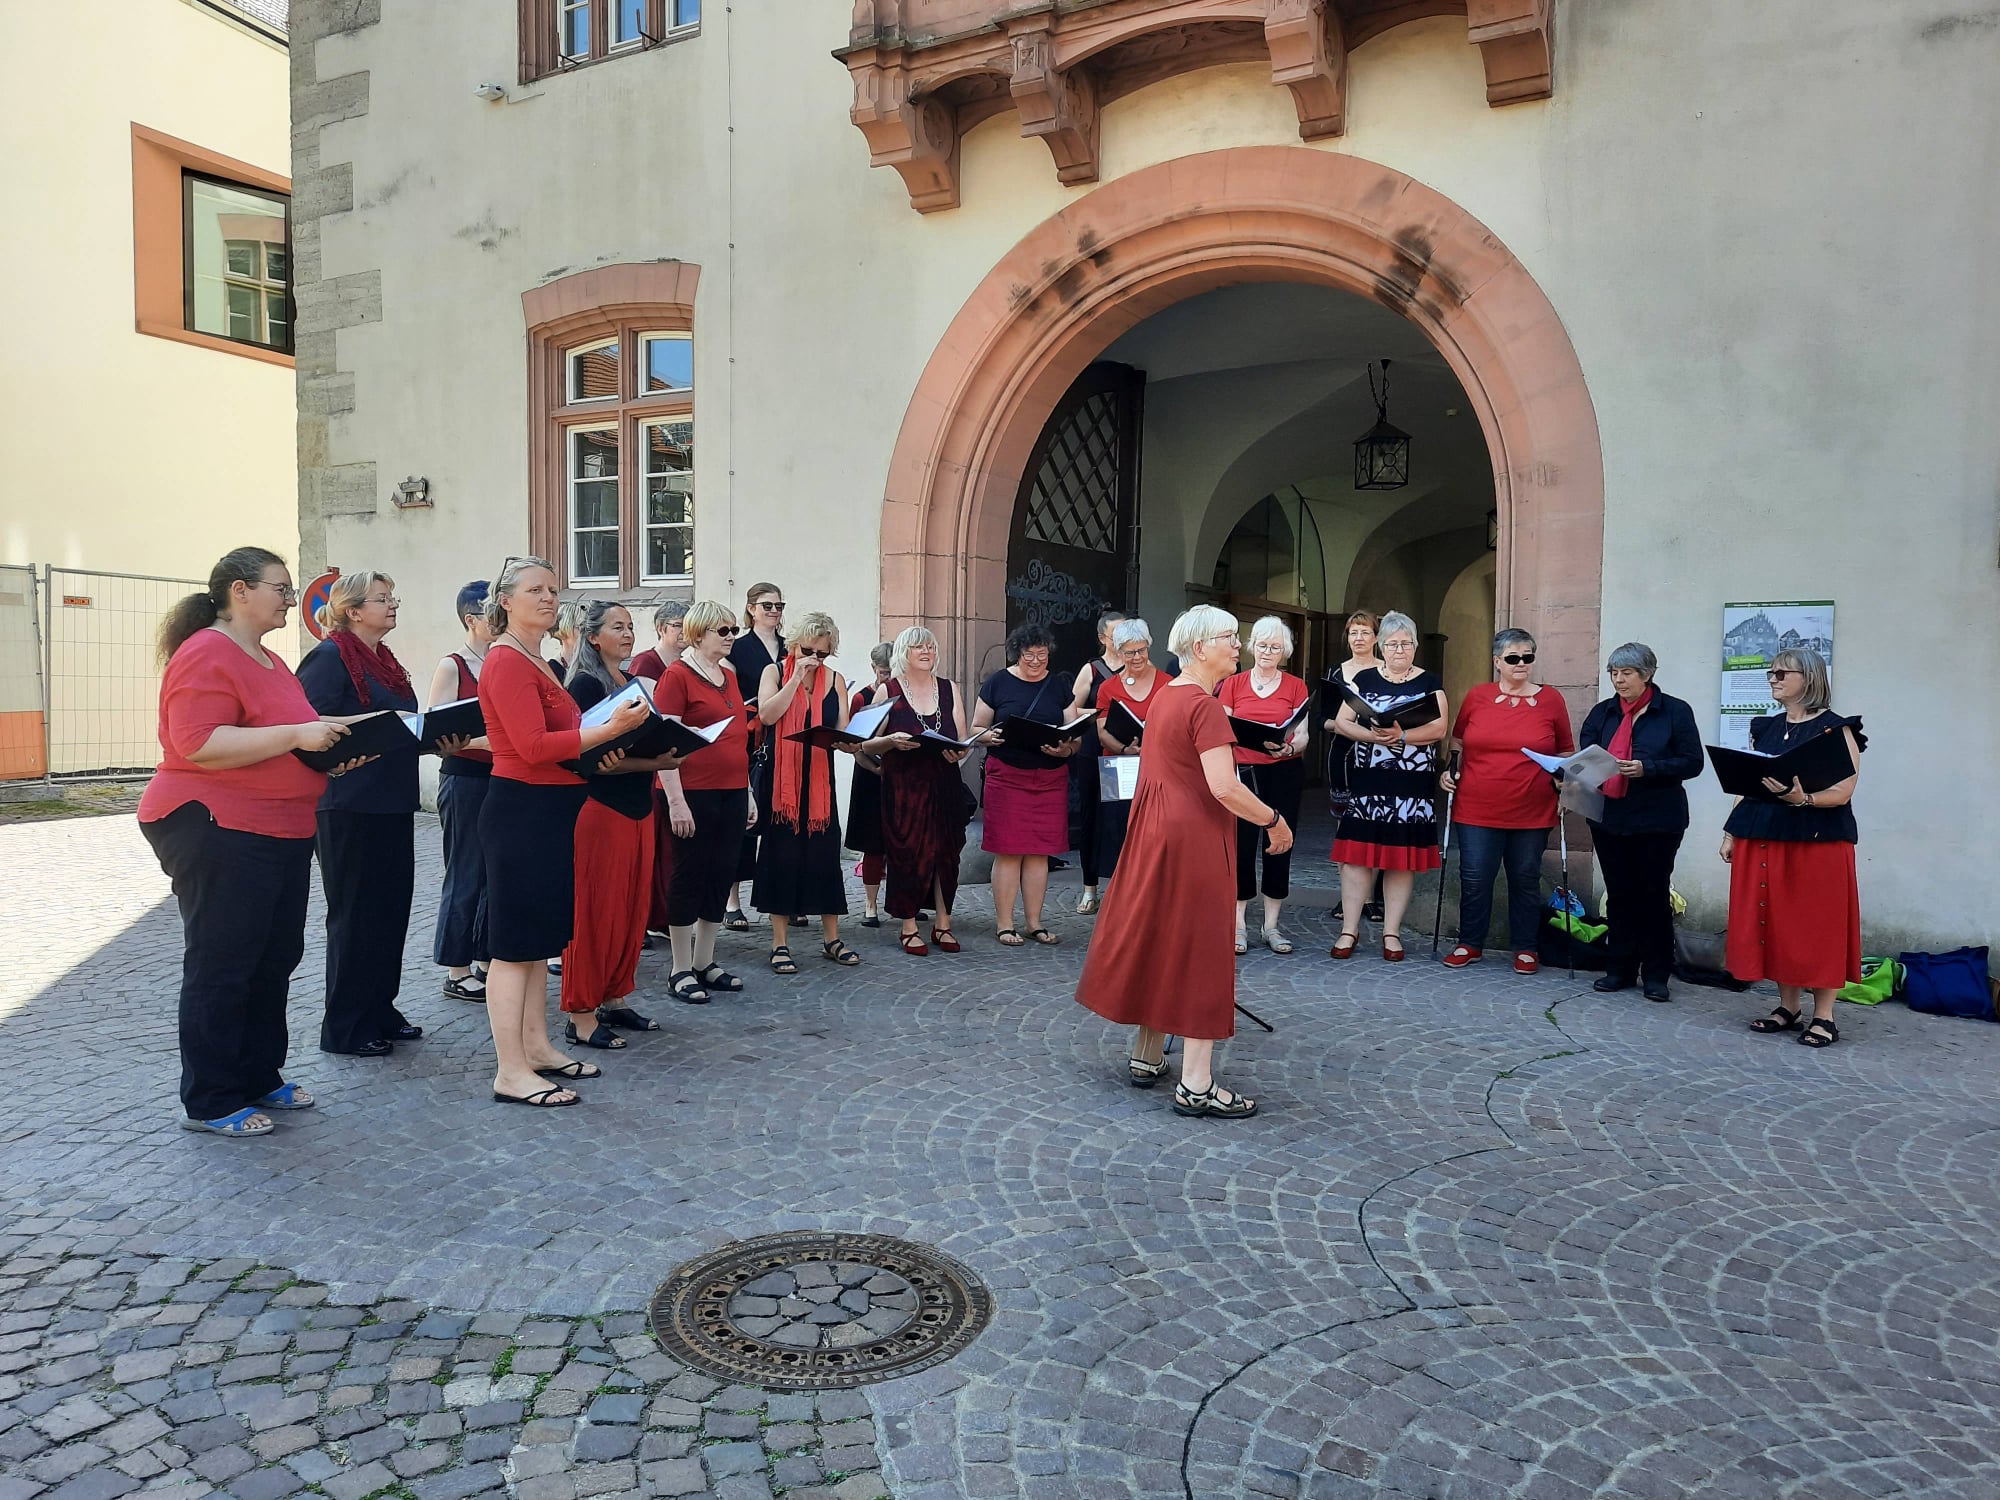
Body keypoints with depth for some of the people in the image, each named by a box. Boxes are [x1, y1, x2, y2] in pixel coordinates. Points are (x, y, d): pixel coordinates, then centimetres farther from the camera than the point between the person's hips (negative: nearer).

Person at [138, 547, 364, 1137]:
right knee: (221, 967, -1)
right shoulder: (207, 655, -14)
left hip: (281, 835, 10)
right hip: (216, 830, -10)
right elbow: (199, 744, -24)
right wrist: (295, 735, -25)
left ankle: (259, 1076, 27)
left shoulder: (268, 660, 17)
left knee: (275, 959, 14)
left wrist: (328, 748, 11)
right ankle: (209, 1102, 10)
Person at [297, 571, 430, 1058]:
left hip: (392, 803, 8)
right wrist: (369, 721, -25)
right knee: (355, 915, -1)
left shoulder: (386, 660, 17)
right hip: (351, 806, -8)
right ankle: (345, 1028, 10)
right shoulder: (330, 657, -9)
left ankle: (380, 1010, 25)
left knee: (392, 908, 12)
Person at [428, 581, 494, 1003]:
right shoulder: (452, 666, -7)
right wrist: (487, 739, -24)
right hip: (465, 778, -6)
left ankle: (485, 961, 22)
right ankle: (457, 972, 12)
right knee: (466, 876, 1)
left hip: (502, 776, 6)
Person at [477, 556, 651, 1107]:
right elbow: (533, 747, -22)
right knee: (515, 943, -4)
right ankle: (511, 1073, 2)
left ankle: (537, 1048, 27)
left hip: (550, 811, 10)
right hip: (520, 809, -10)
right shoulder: (507, 662, -14)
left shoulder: (537, 663, 16)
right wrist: (610, 728, -23)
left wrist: (597, 751, 8)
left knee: (540, 938, 16)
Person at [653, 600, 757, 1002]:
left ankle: (704, 963, 22)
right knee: (689, 878, 1)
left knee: (722, 877, 11)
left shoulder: (728, 676, 15)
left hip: (732, 794, 7)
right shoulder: (677, 674, -8)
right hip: (695, 795, -7)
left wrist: (748, 794, 18)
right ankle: (681, 971, 11)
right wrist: (675, 801, -18)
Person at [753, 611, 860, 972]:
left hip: (819, 780, 3)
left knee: (825, 854, 6)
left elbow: (843, 731, 4)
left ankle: (831, 939, 17)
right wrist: (797, 677, -17)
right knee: (782, 855, 0)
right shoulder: (775, 672, 0)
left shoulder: (835, 680, 7)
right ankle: (780, 943, 8)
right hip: (780, 780, -3)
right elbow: (767, 714, -16)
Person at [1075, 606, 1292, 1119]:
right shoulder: (1205, 706, -17)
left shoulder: (1166, 696, 12)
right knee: (1199, 951, -3)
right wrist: (1274, 820, -12)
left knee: (1157, 943, 17)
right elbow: (1224, 787, -23)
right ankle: (1196, 1086, 2)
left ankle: (1146, 1058, 28)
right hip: (1195, 837, -9)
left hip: (1154, 831, 9)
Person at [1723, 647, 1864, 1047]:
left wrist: (1801, 799, -29)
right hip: (1763, 837, 6)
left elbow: (1842, 792, -12)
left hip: (1819, 839, -5)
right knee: (1772, 922, 5)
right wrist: (1730, 833, 11)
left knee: (1818, 925, -2)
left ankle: (1823, 1016, 6)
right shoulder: (1764, 729, 14)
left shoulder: (1836, 729, -3)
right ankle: (1788, 1006, 16)